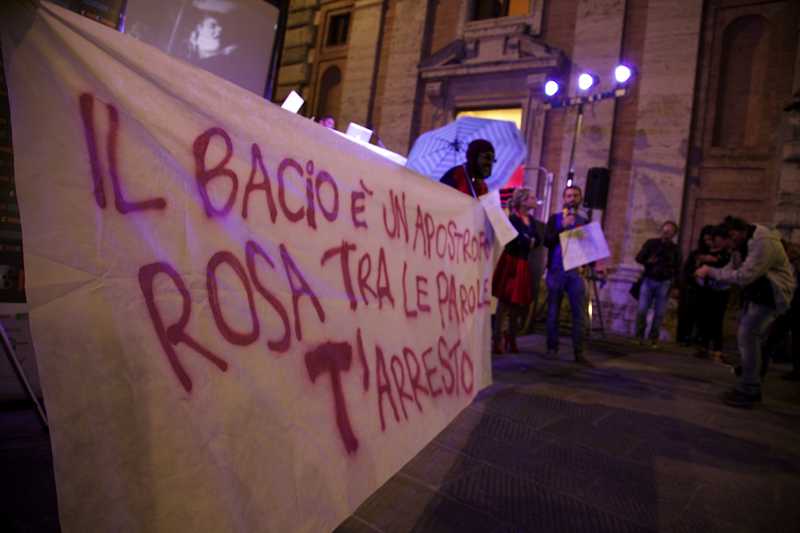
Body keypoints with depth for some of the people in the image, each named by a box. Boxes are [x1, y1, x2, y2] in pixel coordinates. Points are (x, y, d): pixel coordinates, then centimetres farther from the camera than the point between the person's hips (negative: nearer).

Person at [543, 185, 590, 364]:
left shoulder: (584, 222, 14)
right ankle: (552, 348, 12)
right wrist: (563, 227, -17)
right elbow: (547, 241, -5)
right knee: (553, 311, 3)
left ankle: (578, 352, -1)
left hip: (576, 271, 2)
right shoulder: (554, 219, 8)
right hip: (556, 270, -1)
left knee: (579, 312, -4)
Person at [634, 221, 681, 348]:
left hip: (664, 283, 1)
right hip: (648, 280, 0)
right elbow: (639, 258, 2)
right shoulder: (651, 243, 4)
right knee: (642, 310, -5)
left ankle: (653, 339, 10)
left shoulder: (675, 249, 6)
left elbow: (677, 269, 7)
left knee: (659, 313, 1)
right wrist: (648, 261, -17)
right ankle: (639, 336, 8)